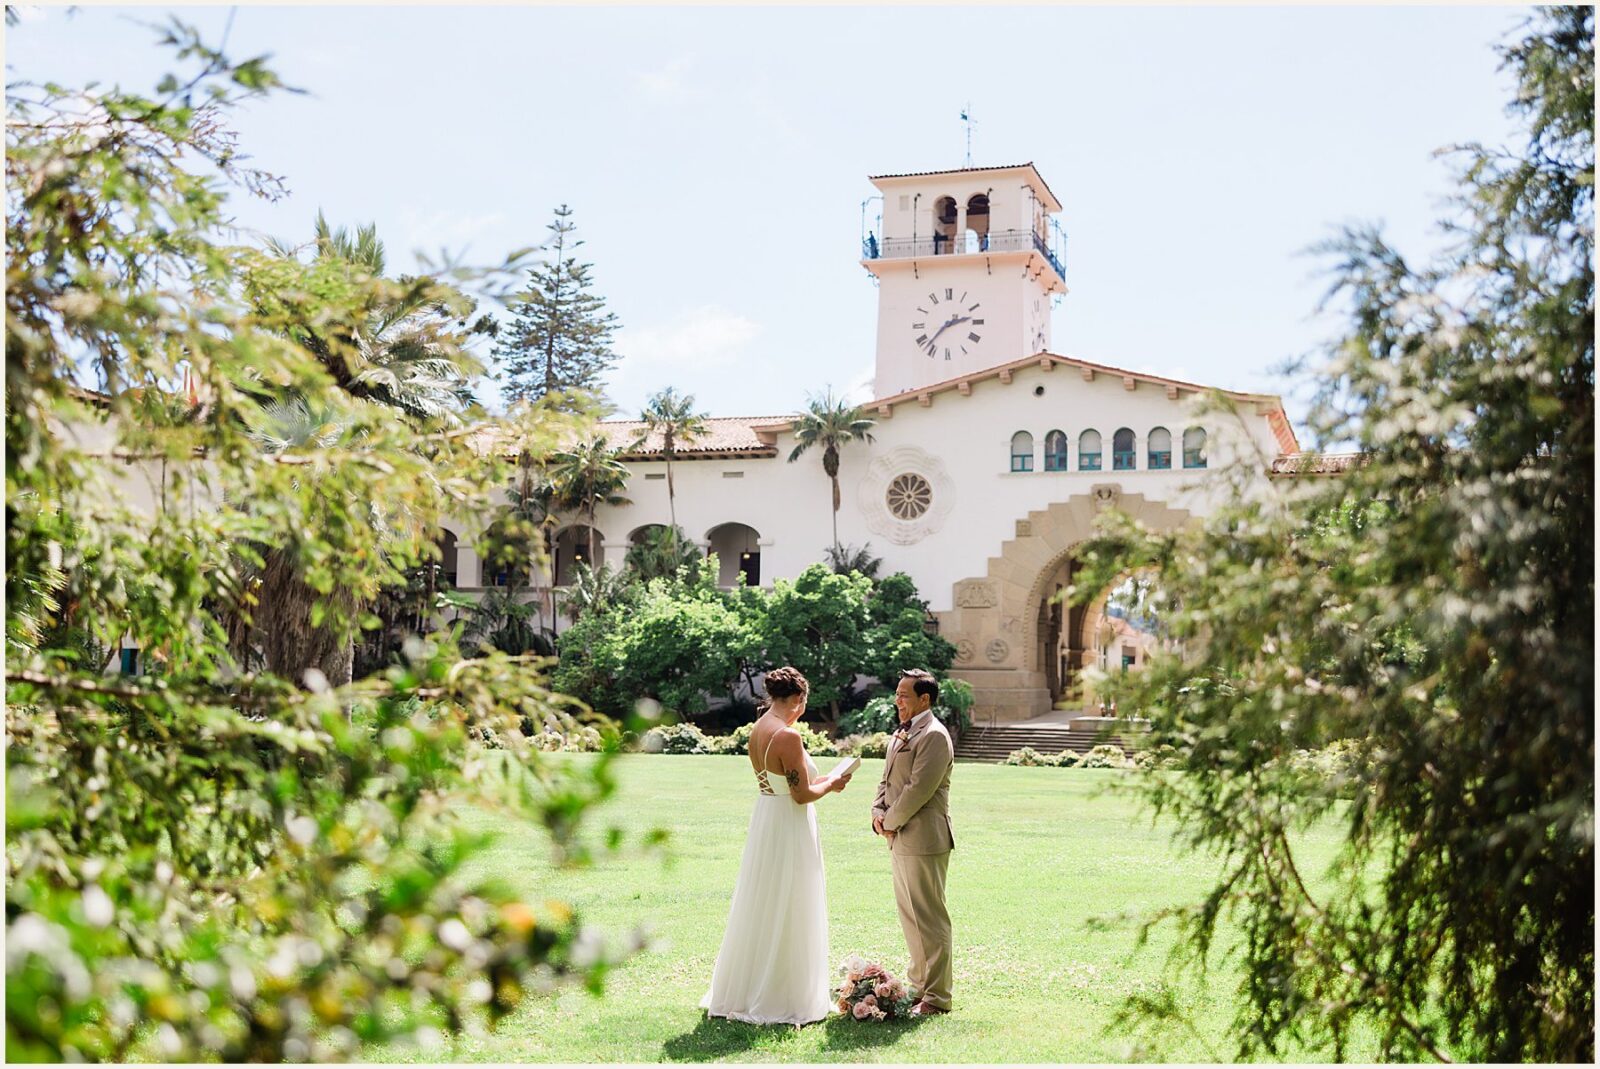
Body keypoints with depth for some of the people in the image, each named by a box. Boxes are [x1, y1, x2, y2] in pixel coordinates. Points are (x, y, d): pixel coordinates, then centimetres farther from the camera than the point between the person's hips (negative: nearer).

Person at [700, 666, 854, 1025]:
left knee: (760, 911, 18)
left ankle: (743, 992, 27)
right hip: (789, 831, -9)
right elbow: (802, 795, -19)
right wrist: (831, 785, -1)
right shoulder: (788, 736, -21)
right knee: (786, 916, 1)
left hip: (764, 822, 9)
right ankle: (780, 999, 9)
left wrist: (819, 780, 18)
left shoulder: (757, 731, 6)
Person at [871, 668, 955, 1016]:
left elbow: (919, 789, -20)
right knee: (909, 915, 17)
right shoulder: (900, 734, 16)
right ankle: (919, 983, 28)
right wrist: (879, 814, 1)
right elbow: (887, 782, 19)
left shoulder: (934, 736, -15)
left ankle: (937, 997, 0)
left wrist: (891, 821, -11)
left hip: (924, 840, -10)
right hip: (900, 840, 10)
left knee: (930, 917, -5)